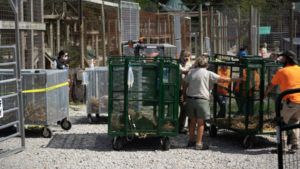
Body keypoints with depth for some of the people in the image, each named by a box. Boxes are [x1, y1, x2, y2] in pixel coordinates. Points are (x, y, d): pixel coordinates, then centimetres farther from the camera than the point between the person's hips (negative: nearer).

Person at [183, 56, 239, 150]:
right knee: (200, 122, 1)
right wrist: (233, 80, 1)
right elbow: (221, 79, -9)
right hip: (202, 100, -4)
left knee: (193, 121, 15)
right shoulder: (208, 74, -7)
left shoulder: (191, 72, 5)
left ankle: (191, 141, 22)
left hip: (190, 99, 4)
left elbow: (185, 85, 9)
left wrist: (184, 96, 22)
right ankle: (199, 144, 1)